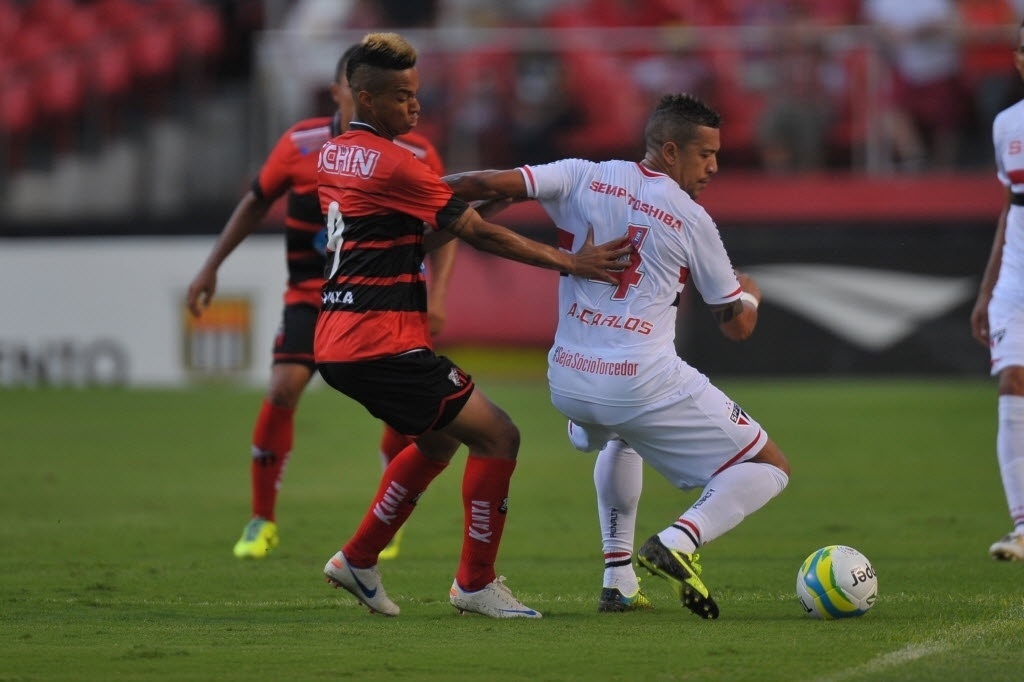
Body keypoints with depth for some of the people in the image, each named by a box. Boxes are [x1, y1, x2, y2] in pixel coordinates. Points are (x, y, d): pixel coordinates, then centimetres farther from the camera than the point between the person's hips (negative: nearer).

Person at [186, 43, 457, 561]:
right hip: (312, 291, 0)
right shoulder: (301, 145, -8)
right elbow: (255, 204, 8)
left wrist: (436, 295, -12)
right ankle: (262, 521, -3)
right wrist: (211, 267, 10)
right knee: (284, 387, -19)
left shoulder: (416, 156, -9)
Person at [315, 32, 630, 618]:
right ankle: (475, 584, 3)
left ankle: (359, 559, 29)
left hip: (338, 344, 10)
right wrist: (567, 261, -11)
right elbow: (478, 234, -14)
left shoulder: (334, 155, 14)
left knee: (441, 440, 27)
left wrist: (464, 205, 14)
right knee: (498, 437, -4)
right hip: (381, 345, -10)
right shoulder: (392, 164, -15)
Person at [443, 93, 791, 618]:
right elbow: (737, 325, 6)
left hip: (568, 382, 5)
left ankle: (617, 578, 29)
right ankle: (679, 541, -19)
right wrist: (751, 294, 29)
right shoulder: (692, 220, -2)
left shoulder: (584, 178, 5)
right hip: (645, 386, -5)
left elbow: (493, 184, -7)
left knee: (619, 440, 42)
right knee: (768, 469, 6)